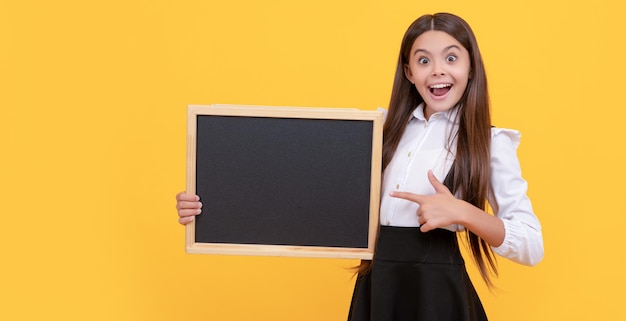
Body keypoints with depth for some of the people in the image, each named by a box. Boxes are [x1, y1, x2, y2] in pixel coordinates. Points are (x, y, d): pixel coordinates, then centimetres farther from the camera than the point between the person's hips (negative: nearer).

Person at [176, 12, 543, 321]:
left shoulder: (490, 143, -5)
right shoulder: (388, 131, 7)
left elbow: (532, 245, -7)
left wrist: (462, 212, -23)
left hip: (436, 291, -4)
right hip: (375, 285, 4)